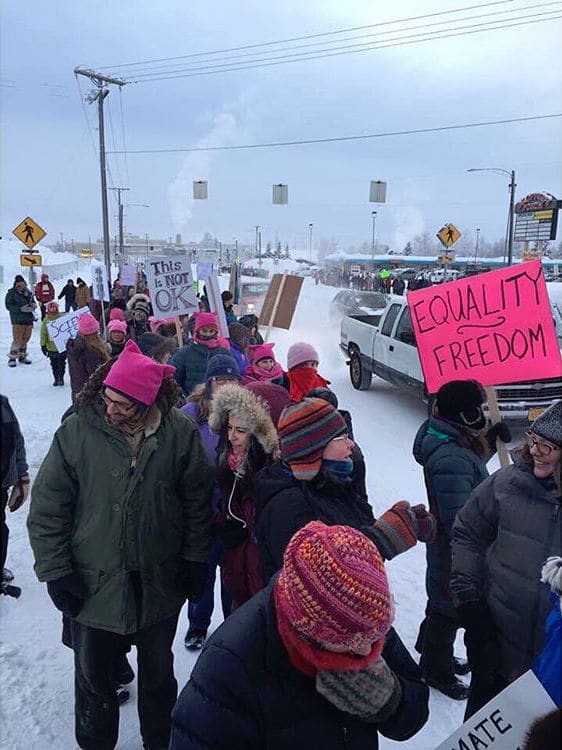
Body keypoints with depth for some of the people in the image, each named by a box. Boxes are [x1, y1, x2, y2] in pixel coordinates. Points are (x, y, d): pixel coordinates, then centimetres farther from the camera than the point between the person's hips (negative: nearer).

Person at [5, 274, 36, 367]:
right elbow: (8, 306, -11)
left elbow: (33, 302, 21)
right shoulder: (11, 293, -6)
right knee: (17, 340, -8)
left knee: (26, 339, 11)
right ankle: (12, 358, 5)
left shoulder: (28, 293, 7)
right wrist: (21, 309, -22)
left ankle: (22, 356, 26)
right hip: (18, 320, -5)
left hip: (29, 319, 5)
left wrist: (33, 305, -3)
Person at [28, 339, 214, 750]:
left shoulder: (180, 433, -13)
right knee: (93, 676, 18)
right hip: (93, 582, 0)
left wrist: (195, 560, -1)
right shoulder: (77, 431, -15)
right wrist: (56, 571, -8)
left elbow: (198, 501, -3)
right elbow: (47, 507, -8)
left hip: (160, 582, 1)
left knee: (158, 672, 23)